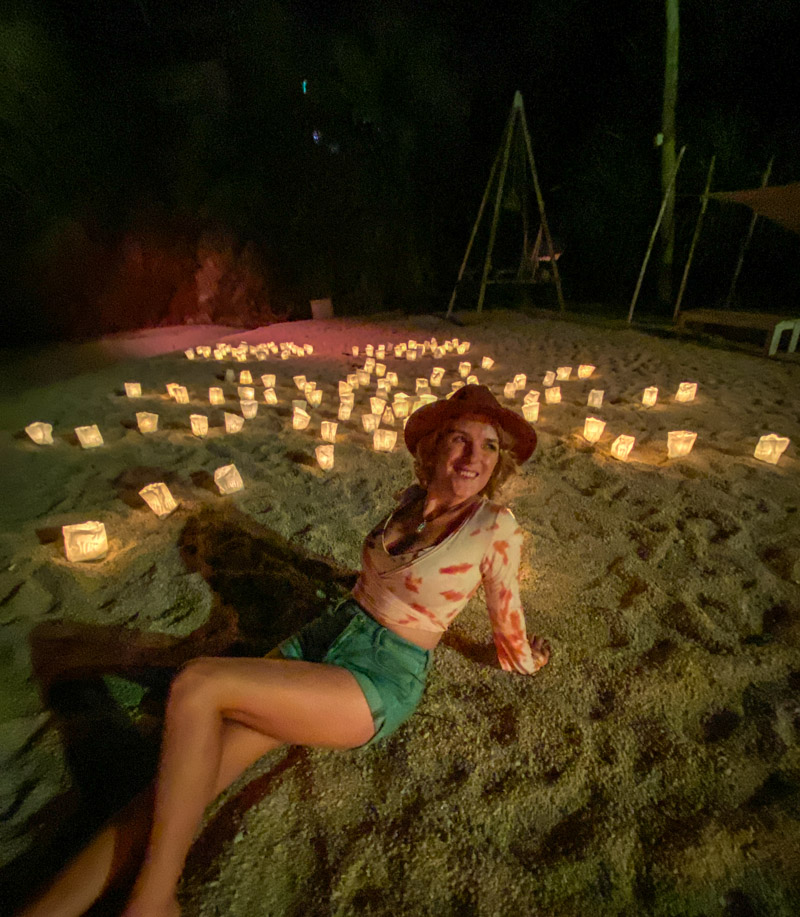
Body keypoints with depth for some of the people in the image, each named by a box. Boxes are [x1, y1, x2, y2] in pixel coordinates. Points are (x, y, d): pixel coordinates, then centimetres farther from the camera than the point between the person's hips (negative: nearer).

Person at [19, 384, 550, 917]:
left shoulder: (497, 527, -13)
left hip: (381, 684, -5)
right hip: (327, 635, 5)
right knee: (183, 785, -8)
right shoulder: (415, 498, 3)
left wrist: (525, 659, 19)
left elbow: (507, 618, 4)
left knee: (197, 686, -22)